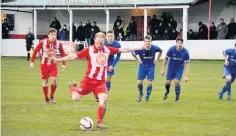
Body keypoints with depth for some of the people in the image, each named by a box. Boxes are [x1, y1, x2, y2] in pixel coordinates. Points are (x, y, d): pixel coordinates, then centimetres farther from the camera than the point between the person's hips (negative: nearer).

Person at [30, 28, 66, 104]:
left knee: (54, 80, -13)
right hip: (44, 64, -1)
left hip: (53, 64, 1)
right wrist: (32, 62, -10)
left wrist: (63, 64, 1)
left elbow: (62, 53, 1)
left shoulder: (58, 43, -15)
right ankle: (46, 98, 19)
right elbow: (35, 51, -10)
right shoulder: (43, 42, -21)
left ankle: (52, 96, 8)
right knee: (45, 81, 3)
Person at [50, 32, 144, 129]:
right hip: (89, 80, -2)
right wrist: (58, 59, -21)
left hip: (101, 81, 2)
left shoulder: (107, 50, -1)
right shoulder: (89, 50, -13)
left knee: (103, 101, -14)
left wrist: (137, 49, 9)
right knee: (75, 98, -2)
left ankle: (99, 122, 3)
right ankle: (73, 87, 34)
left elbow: (121, 50, 7)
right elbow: (75, 56, -15)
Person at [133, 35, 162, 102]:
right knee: (139, 82, 0)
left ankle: (147, 97, 14)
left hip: (151, 66, 0)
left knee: (150, 83, -5)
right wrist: (138, 60, -6)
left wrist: (156, 59, 0)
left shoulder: (154, 48, -19)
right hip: (142, 66, 0)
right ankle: (141, 94, 28)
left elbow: (160, 51, 4)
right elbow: (133, 53, -3)